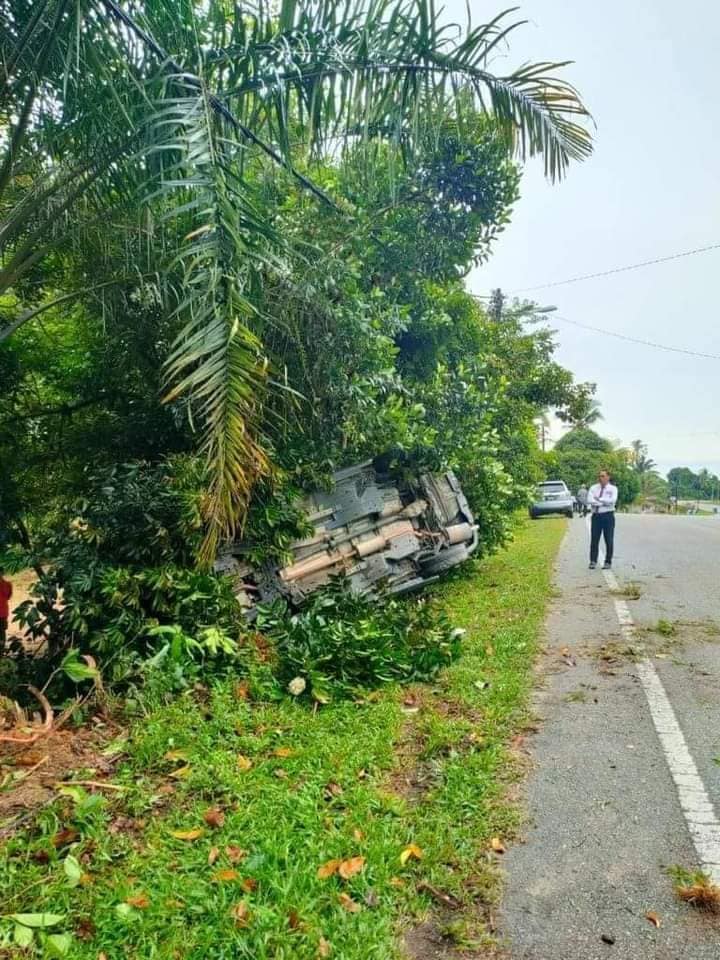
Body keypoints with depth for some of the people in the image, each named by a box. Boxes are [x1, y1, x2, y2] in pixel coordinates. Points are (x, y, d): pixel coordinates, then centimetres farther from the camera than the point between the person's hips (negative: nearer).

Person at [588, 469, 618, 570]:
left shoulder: (613, 488, 4)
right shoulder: (593, 488, 9)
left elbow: (612, 500, -14)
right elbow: (589, 500, -7)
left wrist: (599, 499, -10)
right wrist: (604, 503, -16)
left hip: (608, 516, -2)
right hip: (596, 515, 2)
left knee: (609, 540, 2)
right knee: (594, 539, 2)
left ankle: (608, 562, 10)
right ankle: (593, 561, 9)